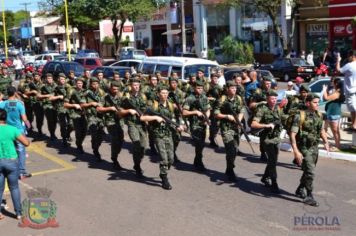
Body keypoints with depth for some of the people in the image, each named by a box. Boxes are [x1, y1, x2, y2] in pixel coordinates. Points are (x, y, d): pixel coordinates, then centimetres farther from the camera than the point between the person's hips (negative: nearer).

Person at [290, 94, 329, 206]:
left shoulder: (318, 116, 5)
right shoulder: (300, 116, -16)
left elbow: (321, 131, 19)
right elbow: (293, 134, -19)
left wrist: (326, 142, 2)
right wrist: (296, 151, -26)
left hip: (315, 148, 7)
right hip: (304, 148, -7)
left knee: (308, 172, 18)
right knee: (310, 172, -11)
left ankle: (300, 190, 38)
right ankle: (309, 197, 1)